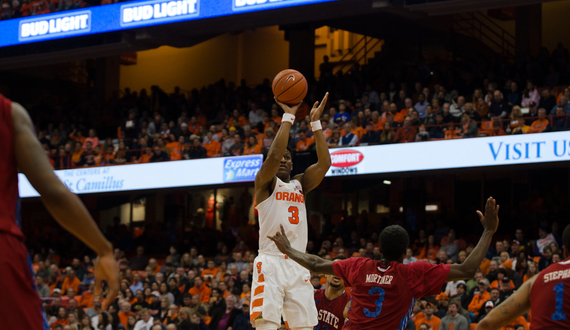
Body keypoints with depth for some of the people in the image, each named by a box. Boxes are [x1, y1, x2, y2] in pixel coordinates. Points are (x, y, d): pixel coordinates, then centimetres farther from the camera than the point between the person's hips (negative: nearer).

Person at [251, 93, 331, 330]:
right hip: (271, 263, -5)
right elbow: (274, 154, -15)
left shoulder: (300, 184, 19)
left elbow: (324, 163, 6)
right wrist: (288, 116, -10)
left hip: (298, 265, 6)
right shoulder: (265, 182, 4)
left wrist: (315, 122, 3)